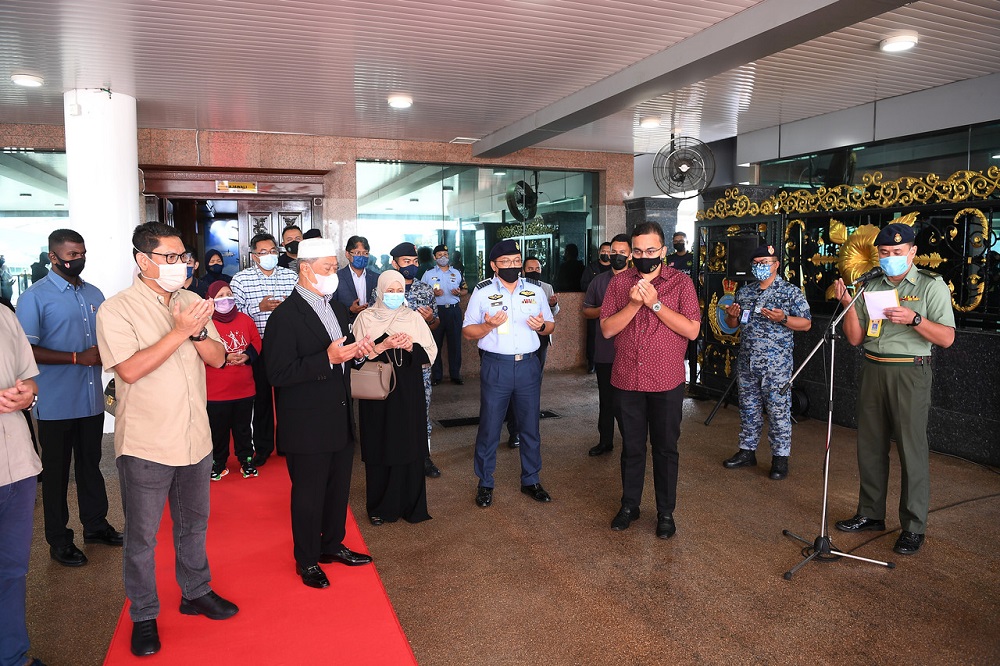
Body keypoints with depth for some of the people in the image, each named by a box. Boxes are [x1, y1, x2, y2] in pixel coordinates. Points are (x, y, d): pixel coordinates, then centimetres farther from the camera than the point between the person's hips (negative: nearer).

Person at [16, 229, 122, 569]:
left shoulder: (94, 294, 10)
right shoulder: (35, 296, -9)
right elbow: (26, 350, -15)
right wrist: (77, 358, -20)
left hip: (92, 400, 6)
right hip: (56, 404, -5)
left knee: (91, 464, 18)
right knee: (57, 472, 8)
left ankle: (95, 524, 32)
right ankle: (59, 540, 21)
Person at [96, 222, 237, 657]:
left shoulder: (191, 303, 5)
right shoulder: (117, 309, -11)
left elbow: (217, 358, 1)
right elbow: (130, 369, -22)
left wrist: (197, 332, -17)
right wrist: (179, 332, -24)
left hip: (195, 437, 5)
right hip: (146, 444, -5)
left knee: (193, 524, 20)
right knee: (142, 536, 10)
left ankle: (196, 592, 39)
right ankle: (143, 616, 28)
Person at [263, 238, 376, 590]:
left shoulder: (336, 307, 9)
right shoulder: (286, 316, -18)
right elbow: (278, 374, -23)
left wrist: (357, 351, -3)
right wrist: (328, 358, -30)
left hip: (340, 419, 8)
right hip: (307, 425, -8)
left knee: (339, 487, 20)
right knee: (308, 494, 8)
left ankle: (332, 544, 40)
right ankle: (307, 560, 28)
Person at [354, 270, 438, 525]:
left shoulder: (414, 317, 7)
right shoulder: (366, 318, 2)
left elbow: (431, 351, 4)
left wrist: (411, 346, -14)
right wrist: (384, 346, -18)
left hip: (408, 392, 1)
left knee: (410, 446, 3)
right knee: (379, 447, 4)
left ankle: (411, 505, 17)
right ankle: (380, 507, 19)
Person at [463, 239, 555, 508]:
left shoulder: (535, 291, 9)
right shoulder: (482, 292, 1)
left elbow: (550, 326, 15)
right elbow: (467, 331, 1)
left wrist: (541, 326, -8)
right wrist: (488, 326, -18)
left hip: (528, 365, 3)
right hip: (495, 366, -2)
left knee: (530, 426, 11)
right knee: (489, 428, 4)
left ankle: (530, 480, 27)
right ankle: (485, 484, 20)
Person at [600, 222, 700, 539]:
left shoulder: (681, 282, -3)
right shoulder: (619, 282, 3)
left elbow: (692, 330, -12)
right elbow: (607, 329, -3)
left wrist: (655, 303, -18)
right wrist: (633, 303, -17)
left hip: (666, 382, -2)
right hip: (627, 379, 2)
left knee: (665, 448, 10)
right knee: (631, 447, 15)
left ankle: (665, 512, 26)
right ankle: (629, 505, 32)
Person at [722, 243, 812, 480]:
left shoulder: (791, 292, -1)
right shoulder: (744, 291, 13)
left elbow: (806, 324, -4)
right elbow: (733, 325, 19)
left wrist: (783, 319, -21)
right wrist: (732, 316, -4)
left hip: (776, 365, -5)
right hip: (746, 363, 5)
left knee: (778, 412, -1)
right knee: (748, 409, 13)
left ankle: (780, 458, 10)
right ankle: (747, 452, 25)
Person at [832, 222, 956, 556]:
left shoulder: (931, 285, -1)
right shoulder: (870, 287, 10)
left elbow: (947, 338, -8)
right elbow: (855, 338, 7)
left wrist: (914, 319, -23)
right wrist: (848, 304, -7)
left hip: (909, 374, -5)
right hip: (873, 371, 5)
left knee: (912, 450, -3)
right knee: (870, 446, 11)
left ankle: (913, 528, 8)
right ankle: (870, 514, 24)